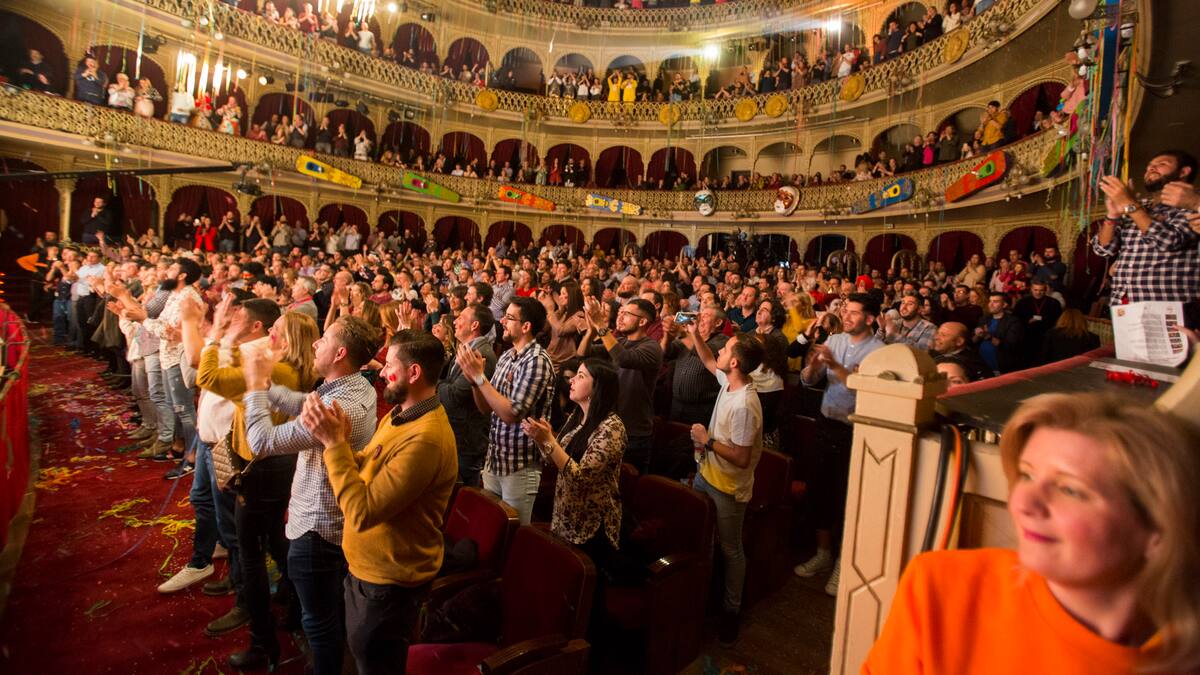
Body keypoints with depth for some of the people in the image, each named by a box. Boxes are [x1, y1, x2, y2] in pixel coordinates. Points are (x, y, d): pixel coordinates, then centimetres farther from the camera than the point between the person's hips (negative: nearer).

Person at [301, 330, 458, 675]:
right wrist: (339, 437, -12)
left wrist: (334, 443, -28)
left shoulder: (425, 437, -32)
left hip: (388, 580, -9)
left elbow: (363, 511, -31)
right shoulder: (399, 415, 3)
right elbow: (365, 472, 5)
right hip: (368, 567, 9)